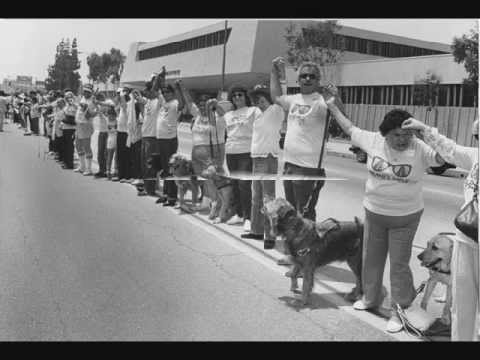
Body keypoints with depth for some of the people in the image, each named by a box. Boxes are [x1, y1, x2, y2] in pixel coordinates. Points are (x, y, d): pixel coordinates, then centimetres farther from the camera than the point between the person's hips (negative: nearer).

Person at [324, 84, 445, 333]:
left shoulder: (420, 149, -16)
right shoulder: (373, 140, -7)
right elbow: (350, 129, 6)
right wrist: (333, 106, 8)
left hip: (405, 217, -4)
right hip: (374, 212, 4)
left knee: (399, 264, 5)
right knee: (371, 258, 18)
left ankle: (399, 311, 21)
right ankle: (371, 298, 40)